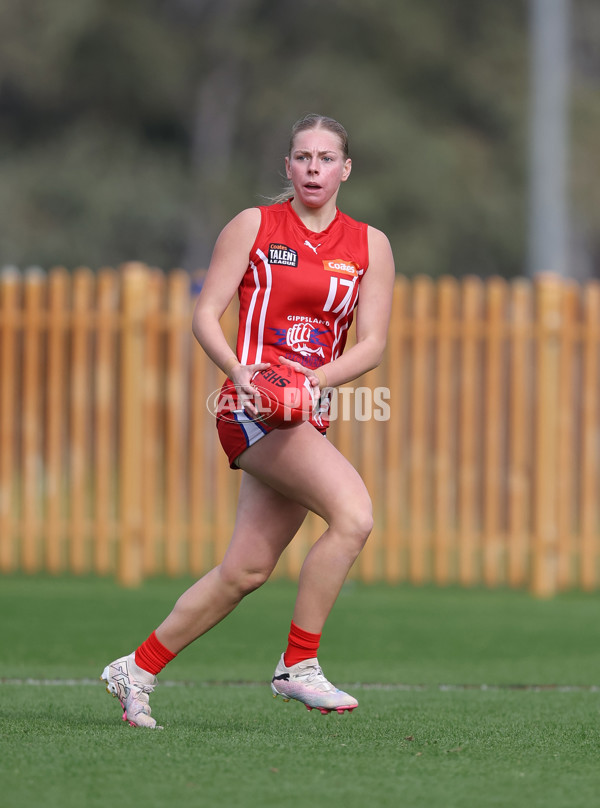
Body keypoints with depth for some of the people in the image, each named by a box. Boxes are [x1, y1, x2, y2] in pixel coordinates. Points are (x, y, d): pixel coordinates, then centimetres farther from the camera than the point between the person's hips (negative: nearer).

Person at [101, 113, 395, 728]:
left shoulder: (370, 245, 10)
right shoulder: (254, 226, 1)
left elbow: (372, 342, 4)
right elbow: (206, 314, -1)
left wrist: (318, 379, -15)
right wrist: (239, 371, -20)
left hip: (310, 415, 5)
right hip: (252, 405, -5)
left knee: (245, 571, 5)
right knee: (353, 513, -24)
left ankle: (137, 670, 20)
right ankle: (298, 665, -16)